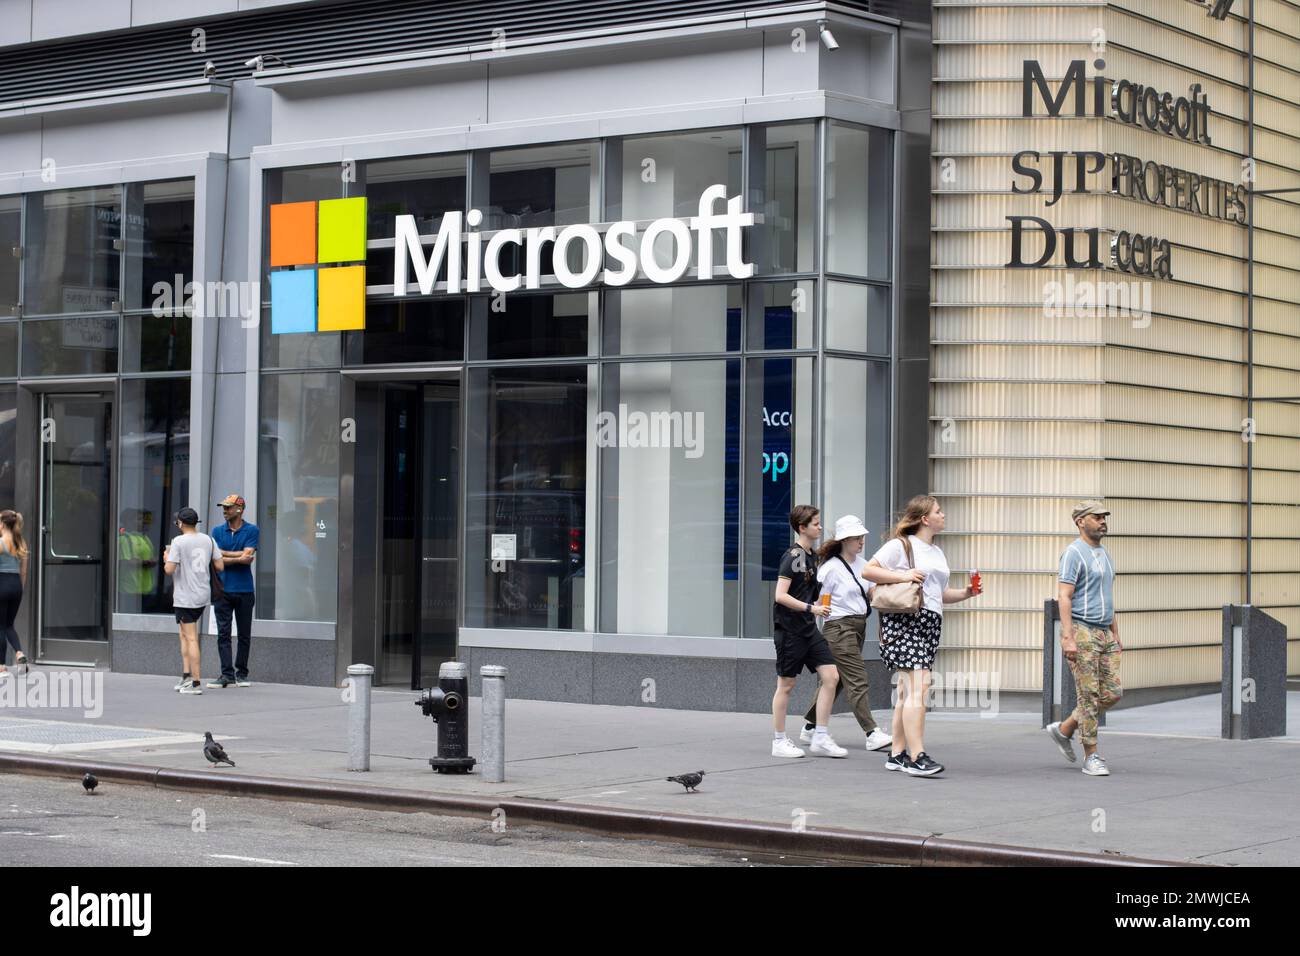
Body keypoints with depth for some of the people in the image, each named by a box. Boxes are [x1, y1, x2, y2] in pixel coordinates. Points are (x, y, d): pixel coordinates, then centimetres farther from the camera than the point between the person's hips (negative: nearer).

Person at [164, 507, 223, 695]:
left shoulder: (179, 541, -12)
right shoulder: (207, 540, 5)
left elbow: (169, 569, -17)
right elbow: (219, 566, 6)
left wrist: (166, 558, 4)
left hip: (185, 598, -6)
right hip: (203, 596, 6)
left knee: (191, 638, -5)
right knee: (185, 633, 19)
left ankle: (195, 683, -5)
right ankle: (187, 674, 13)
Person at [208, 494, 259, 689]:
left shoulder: (251, 531, 1)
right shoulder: (218, 531, 8)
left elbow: (248, 556, -11)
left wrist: (224, 553, -5)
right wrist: (239, 558, -11)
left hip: (244, 590, -1)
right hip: (223, 590, 1)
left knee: (244, 635, 5)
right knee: (223, 634, -4)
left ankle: (241, 673, 13)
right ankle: (227, 674, -4)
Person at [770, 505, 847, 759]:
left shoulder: (811, 557, 13)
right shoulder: (792, 556, -13)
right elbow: (780, 596, -20)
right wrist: (811, 609, -21)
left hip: (808, 629, 8)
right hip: (789, 630, -8)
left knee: (831, 676, -2)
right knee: (786, 683, 0)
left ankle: (820, 738, 2)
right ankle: (779, 741, 10)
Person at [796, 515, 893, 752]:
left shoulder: (862, 564, 13)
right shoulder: (830, 568, -9)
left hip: (859, 626, 8)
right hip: (839, 626, -8)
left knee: (835, 680, 12)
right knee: (857, 680, -11)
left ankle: (810, 728, 23)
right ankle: (872, 734, -14)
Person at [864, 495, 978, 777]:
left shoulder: (937, 552, 22)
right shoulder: (901, 544, -4)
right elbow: (868, 571, -8)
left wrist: (966, 593, 9)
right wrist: (902, 575, -17)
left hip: (930, 624, 9)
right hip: (904, 621, -9)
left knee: (907, 690, 11)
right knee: (917, 689, -16)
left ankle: (897, 754, 15)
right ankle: (917, 757, -20)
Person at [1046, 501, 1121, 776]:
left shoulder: (1103, 554, 17)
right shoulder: (1074, 553, -9)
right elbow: (1064, 597, -16)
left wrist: (1116, 634, 21)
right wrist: (1068, 638, -23)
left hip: (1104, 633, 8)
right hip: (1081, 632, -8)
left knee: (1113, 692, 4)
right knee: (1089, 695, -6)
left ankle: (1064, 729, 18)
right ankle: (1091, 757, 1)